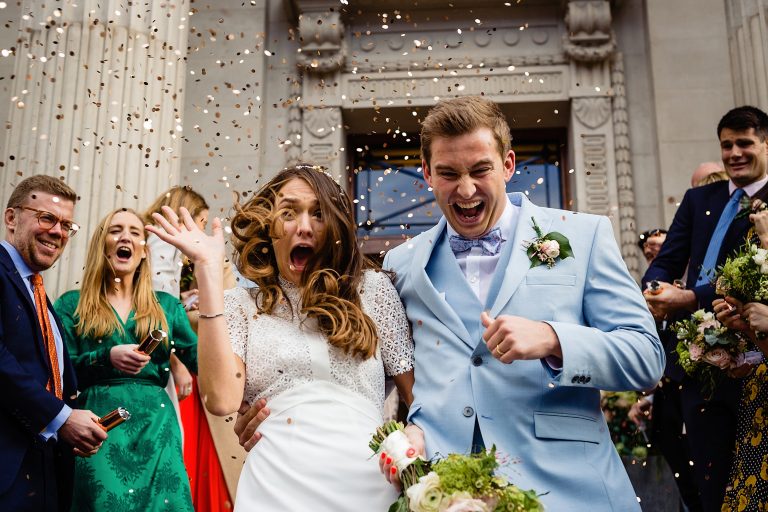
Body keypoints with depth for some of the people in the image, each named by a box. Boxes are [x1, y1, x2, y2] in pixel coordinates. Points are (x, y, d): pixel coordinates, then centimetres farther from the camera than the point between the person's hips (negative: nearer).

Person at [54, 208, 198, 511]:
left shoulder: (167, 305, 14)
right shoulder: (72, 304, 9)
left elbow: (202, 359, 6)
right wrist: (107, 357, -16)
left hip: (156, 424, 2)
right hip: (98, 424, -1)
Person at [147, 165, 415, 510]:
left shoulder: (373, 289, 6)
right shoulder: (241, 306, 6)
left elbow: (417, 395, 8)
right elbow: (222, 400, -12)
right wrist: (208, 270, -9)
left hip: (365, 481, 1)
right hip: (276, 482, 0)